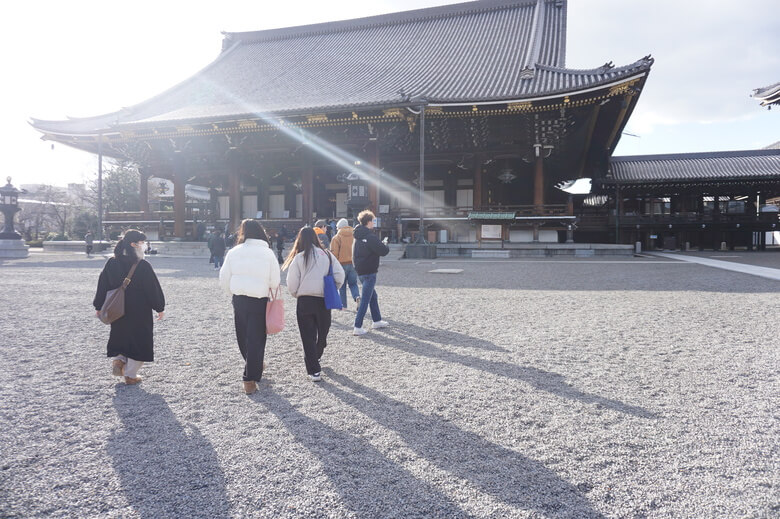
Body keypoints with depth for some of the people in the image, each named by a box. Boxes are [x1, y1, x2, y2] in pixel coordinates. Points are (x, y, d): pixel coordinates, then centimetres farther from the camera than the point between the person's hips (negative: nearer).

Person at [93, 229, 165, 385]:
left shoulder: (111, 263, -1)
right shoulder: (143, 265, -16)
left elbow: (103, 286, 5)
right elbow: (153, 289, -11)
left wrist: (99, 307, 15)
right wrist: (160, 307, 0)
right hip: (140, 313, -5)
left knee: (121, 336, 26)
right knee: (139, 341, 7)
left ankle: (119, 359, 6)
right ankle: (131, 375, 10)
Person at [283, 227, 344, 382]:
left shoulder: (299, 258, -6)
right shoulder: (326, 255, 0)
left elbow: (291, 284, -8)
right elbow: (340, 276, -4)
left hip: (305, 301, -2)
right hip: (324, 300, 2)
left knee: (308, 336, 5)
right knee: (322, 332, 22)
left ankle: (314, 371, 3)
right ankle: (317, 356, 44)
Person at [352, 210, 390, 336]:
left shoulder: (358, 236, 10)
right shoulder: (370, 236, -18)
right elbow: (383, 251, -18)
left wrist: (380, 244, 11)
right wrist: (385, 244, 3)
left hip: (360, 271, 9)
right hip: (369, 272, -9)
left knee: (373, 296, 22)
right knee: (365, 299, -6)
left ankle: (377, 321, 33)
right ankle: (358, 327, -6)